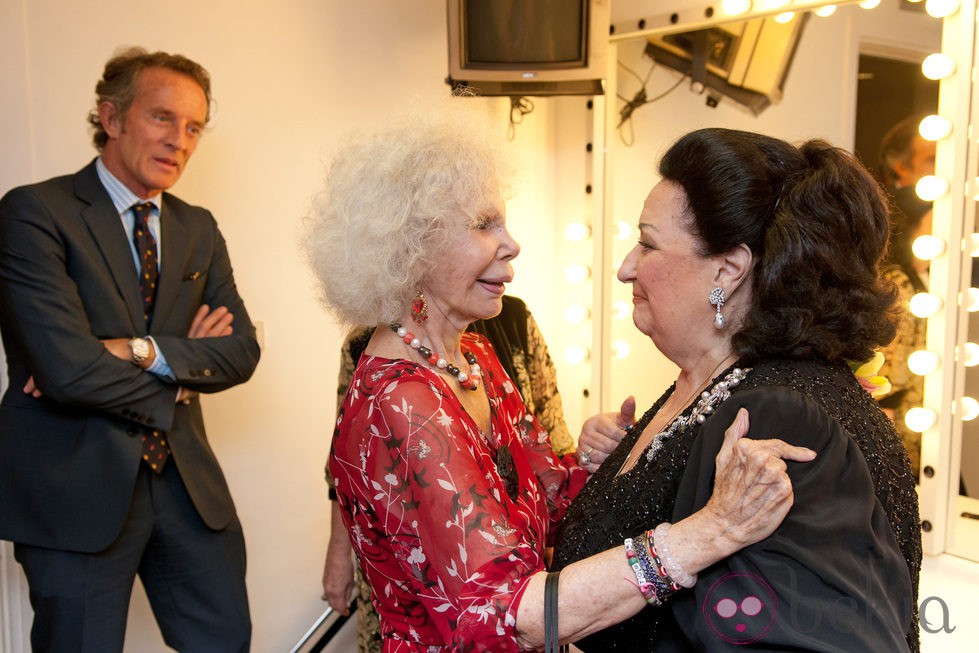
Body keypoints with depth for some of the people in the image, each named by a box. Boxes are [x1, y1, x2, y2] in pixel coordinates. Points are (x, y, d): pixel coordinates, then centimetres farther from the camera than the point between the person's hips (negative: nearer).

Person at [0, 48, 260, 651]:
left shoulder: (200, 229, 9)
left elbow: (242, 351, 0)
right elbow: (66, 368, -21)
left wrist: (143, 351, -15)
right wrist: (173, 388, -7)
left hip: (188, 483, 6)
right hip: (76, 488, -5)